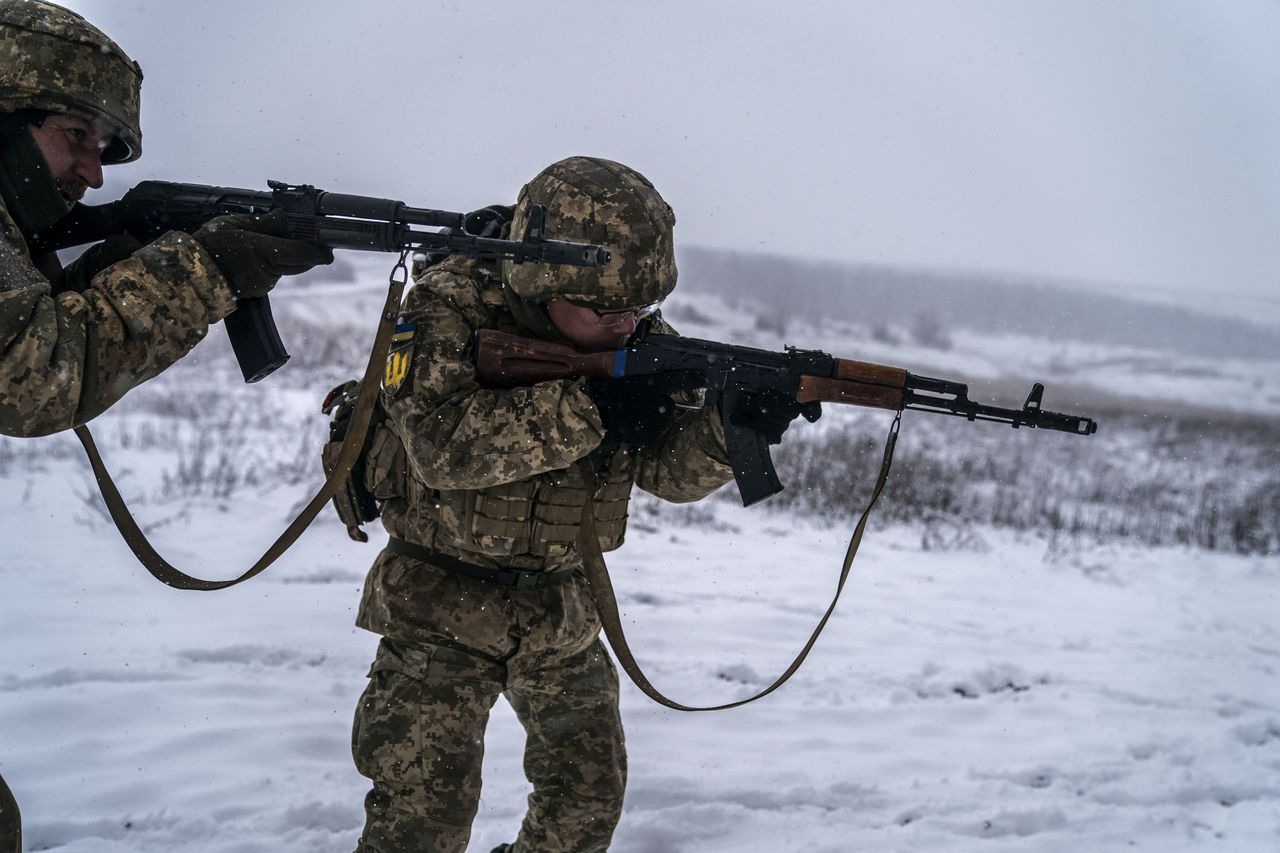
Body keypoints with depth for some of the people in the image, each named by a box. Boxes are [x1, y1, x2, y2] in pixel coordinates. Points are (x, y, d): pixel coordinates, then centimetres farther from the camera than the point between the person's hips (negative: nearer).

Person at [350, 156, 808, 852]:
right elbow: (444, 443, -34)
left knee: (591, 794, 13)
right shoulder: (448, 310, -19)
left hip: (563, 610, 5)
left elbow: (670, 470, -8)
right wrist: (589, 410, -37)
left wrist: (733, 425, -29)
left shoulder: (636, 334, -4)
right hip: (443, 608, -5)